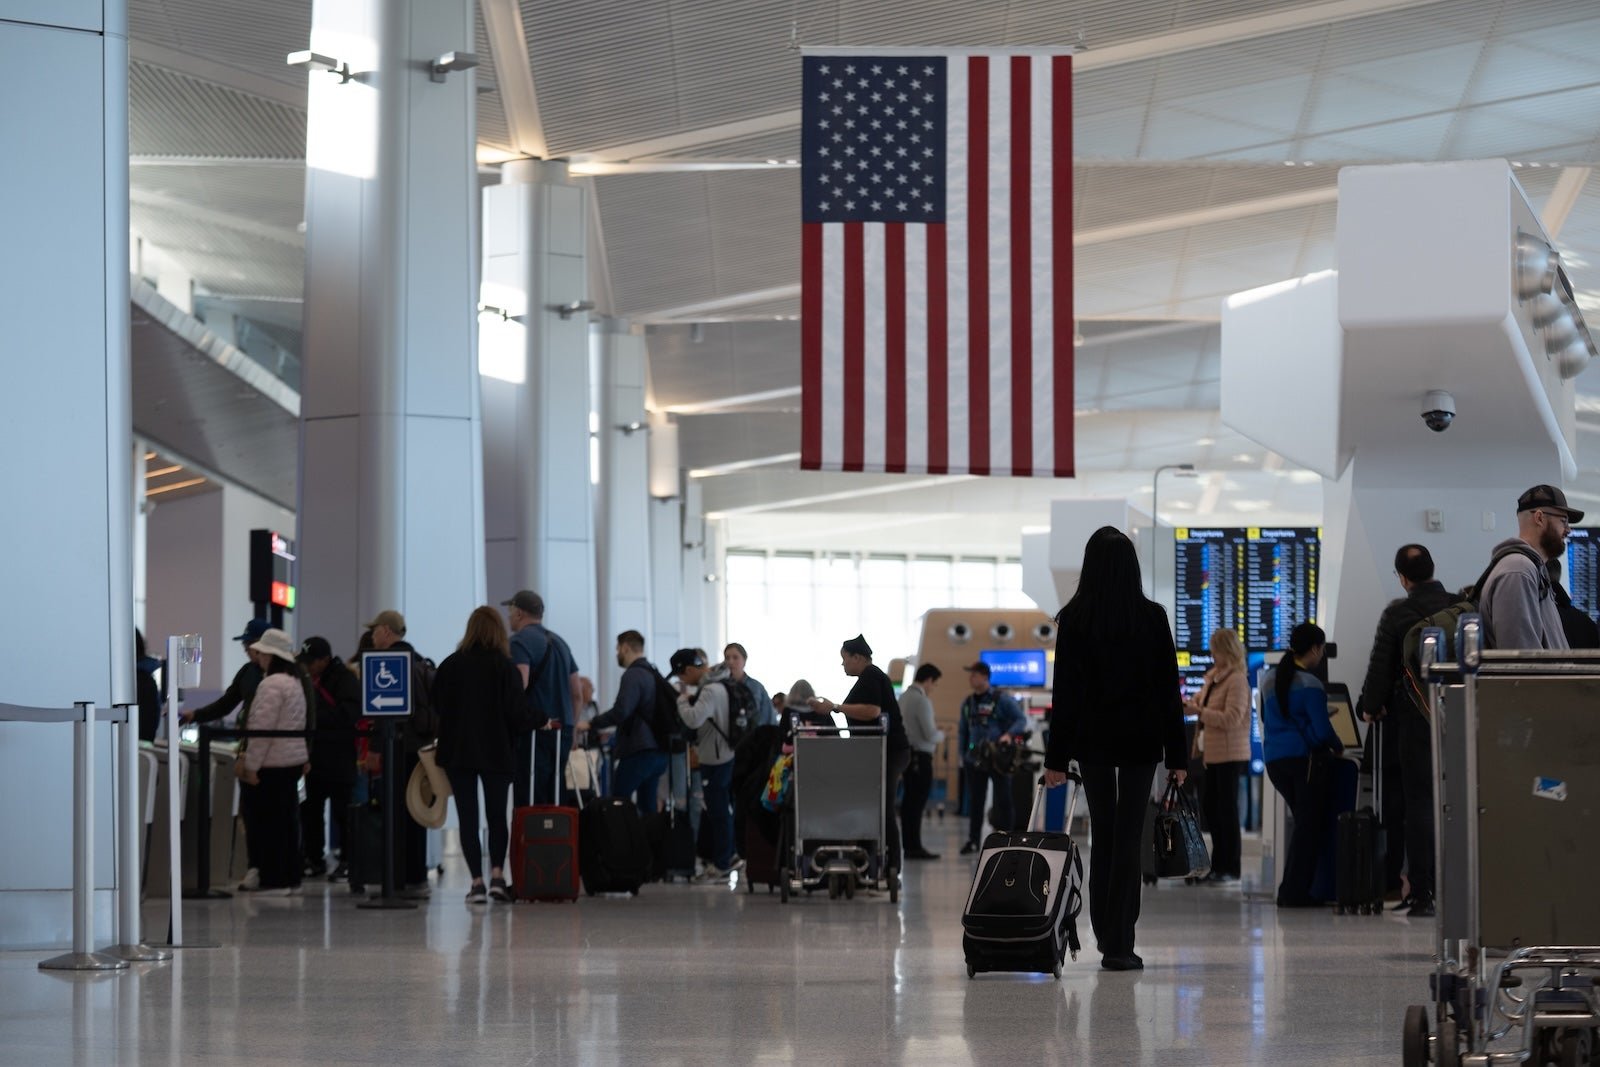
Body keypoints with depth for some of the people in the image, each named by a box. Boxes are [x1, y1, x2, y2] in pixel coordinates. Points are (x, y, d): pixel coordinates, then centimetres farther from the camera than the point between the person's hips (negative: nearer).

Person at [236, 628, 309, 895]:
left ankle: (274, 880, -4)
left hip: (272, 763, -10)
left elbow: (262, 728, -20)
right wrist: (248, 757, 18)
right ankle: (290, 877, 16)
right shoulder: (295, 682, 15)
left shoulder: (271, 685, -17)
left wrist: (251, 765, -16)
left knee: (267, 823, -4)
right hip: (294, 759, 10)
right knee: (287, 820, 13)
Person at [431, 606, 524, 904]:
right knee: (497, 815, 12)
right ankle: (497, 874, -3)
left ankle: (477, 882, -2)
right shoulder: (506, 667, -7)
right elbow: (518, 712, -9)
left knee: (467, 817, 4)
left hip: (458, 751, 1)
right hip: (497, 753, -1)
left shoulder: (450, 666, -1)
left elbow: (437, 704, 4)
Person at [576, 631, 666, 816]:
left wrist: (591, 724, -13)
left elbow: (620, 711, -23)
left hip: (638, 752, -9)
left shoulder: (633, 675, -12)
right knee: (647, 805, 10)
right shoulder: (653, 674, 15)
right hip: (659, 750, 9)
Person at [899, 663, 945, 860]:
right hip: (921, 756, -9)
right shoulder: (922, 701, -16)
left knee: (909, 800, 13)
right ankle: (914, 847, -5)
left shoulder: (904, 697, 10)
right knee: (918, 801, -6)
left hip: (907, 753, 9)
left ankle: (908, 844, 18)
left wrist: (933, 729, 16)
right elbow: (930, 735, -17)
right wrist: (941, 733, 4)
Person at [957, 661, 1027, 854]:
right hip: (975, 759, 5)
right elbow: (962, 731, 20)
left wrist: (1009, 734, -22)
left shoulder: (1001, 700, -5)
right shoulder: (968, 703, 12)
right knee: (975, 801, 8)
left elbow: (1021, 720, -5)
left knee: (1003, 800, -1)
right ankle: (973, 840, 15)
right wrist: (963, 754, 13)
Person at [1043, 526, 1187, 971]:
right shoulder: (1152, 617, -4)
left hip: (1091, 738, 1)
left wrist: (1056, 757, 0)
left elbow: (1064, 690, -3)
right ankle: (1119, 944, -6)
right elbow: (1168, 687, -2)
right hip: (1140, 738, -1)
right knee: (1129, 838, -1)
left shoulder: (1074, 619, -4)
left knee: (1102, 834, 13)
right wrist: (1177, 754, 2)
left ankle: (1107, 937, 18)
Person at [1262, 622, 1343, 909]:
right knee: (1311, 826, 1)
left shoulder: (1270, 679, 11)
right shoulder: (1309, 684, -12)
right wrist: (1337, 746, 5)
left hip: (1274, 760, 7)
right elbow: (1322, 731, -13)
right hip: (1306, 758, -7)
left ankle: (1290, 890, 12)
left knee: (1304, 823, 15)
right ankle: (1295, 891, -2)